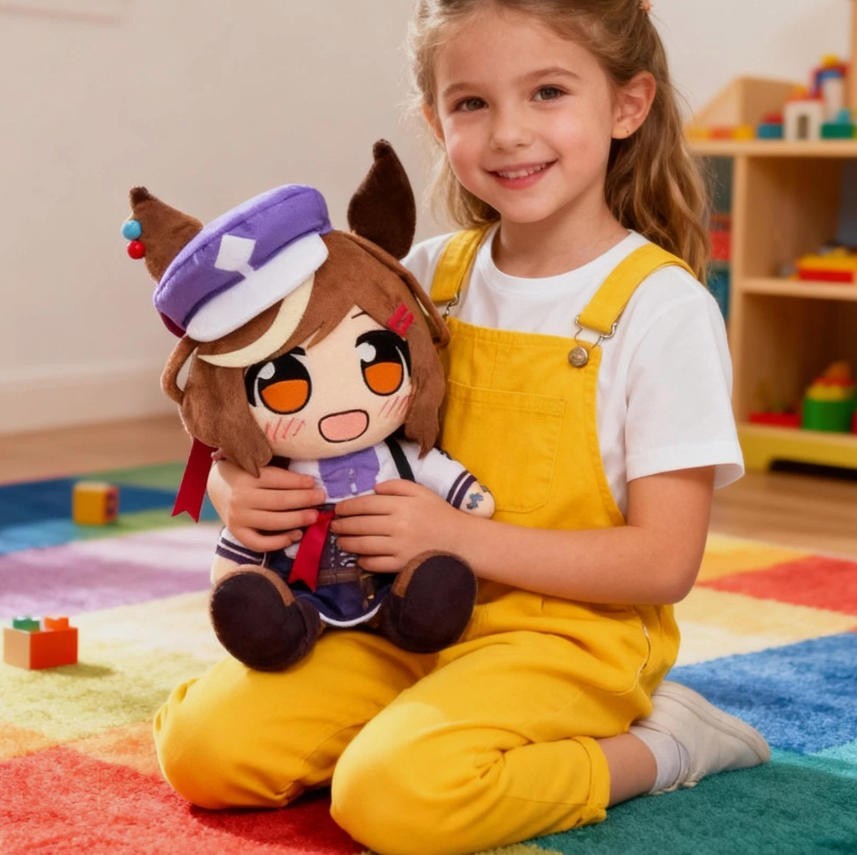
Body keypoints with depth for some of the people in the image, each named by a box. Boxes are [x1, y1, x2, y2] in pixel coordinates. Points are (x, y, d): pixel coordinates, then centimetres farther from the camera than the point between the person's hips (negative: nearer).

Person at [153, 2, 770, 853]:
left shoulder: (661, 307, -11)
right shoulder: (430, 274, 5)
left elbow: (664, 561, -13)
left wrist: (460, 537, -23)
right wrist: (239, 485, -15)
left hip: (566, 635, -5)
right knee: (203, 746, -13)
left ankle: (654, 747, -7)